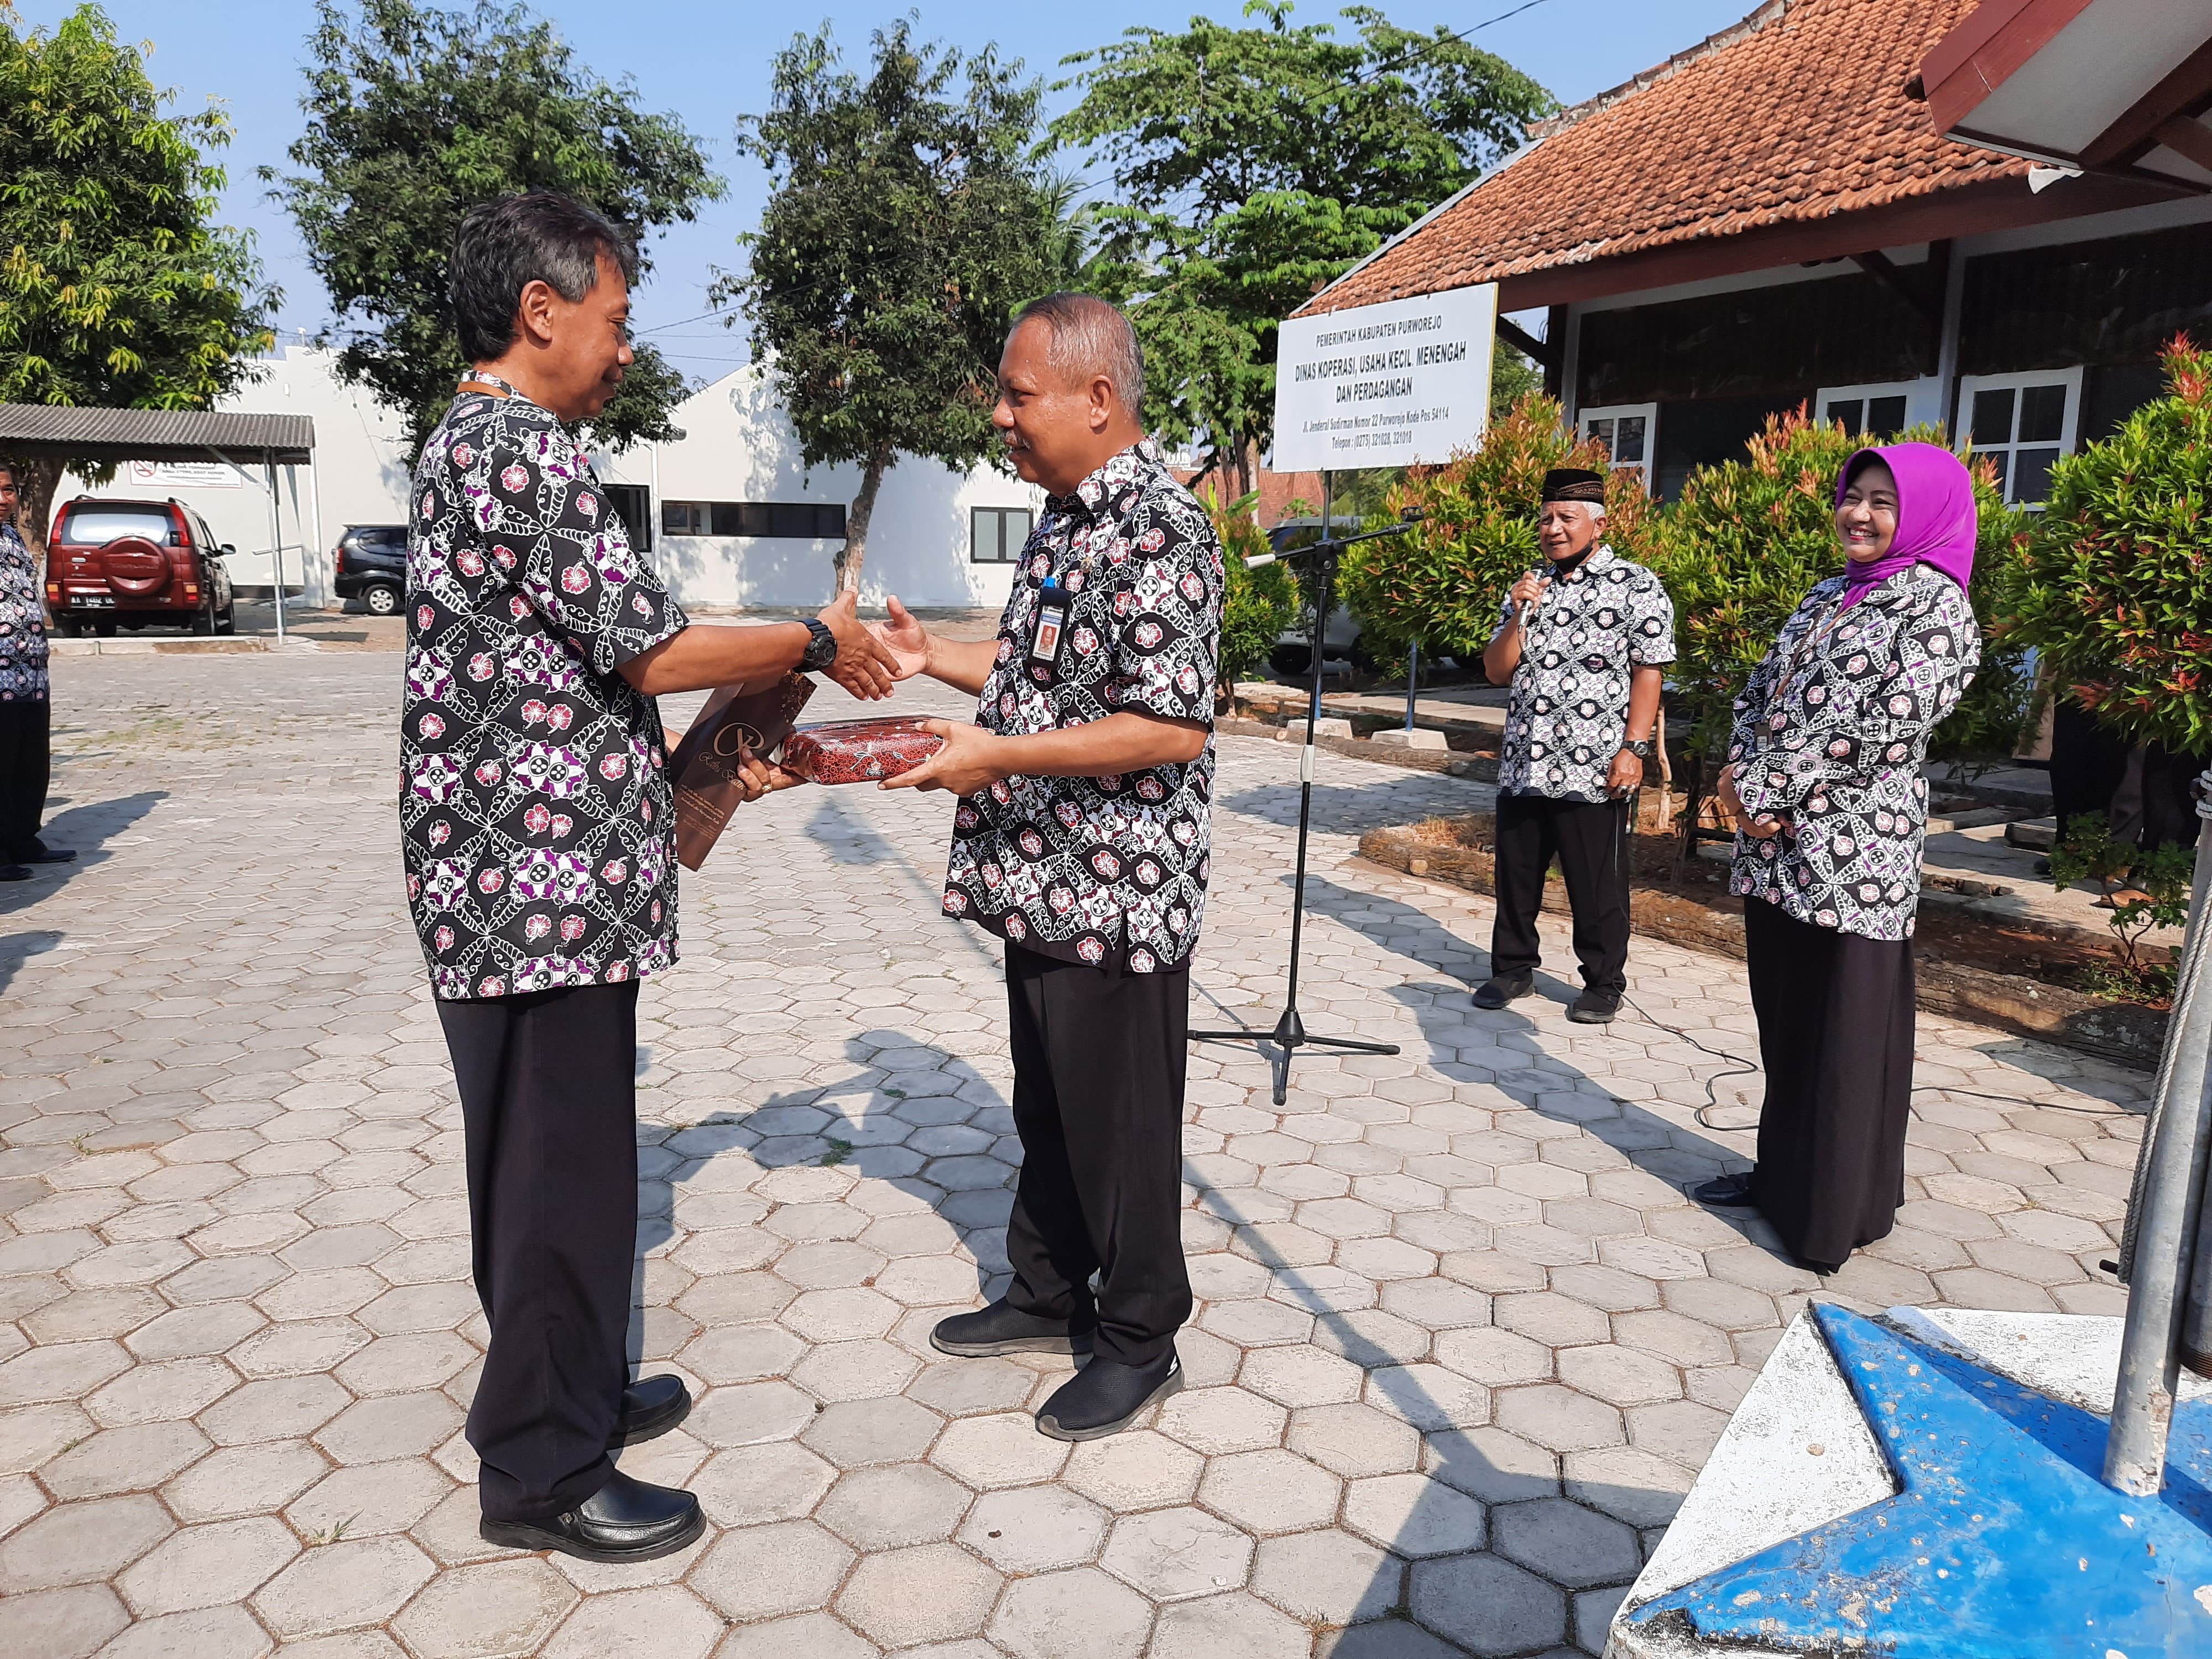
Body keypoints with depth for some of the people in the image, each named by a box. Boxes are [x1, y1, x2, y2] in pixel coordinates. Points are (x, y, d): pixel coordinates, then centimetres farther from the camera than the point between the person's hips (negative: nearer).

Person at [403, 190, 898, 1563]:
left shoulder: (469, 447, 18)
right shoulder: (524, 447, -15)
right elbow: (653, 647, -17)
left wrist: (711, 757, 20)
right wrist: (819, 644, -3)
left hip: (517, 883, 10)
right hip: (547, 886, -10)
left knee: (556, 1157, 19)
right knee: (558, 1168, 1)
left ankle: (573, 1391, 35)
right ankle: (544, 1474, 16)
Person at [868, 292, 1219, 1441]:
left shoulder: (1159, 529, -19)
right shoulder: (1066, 518, 13)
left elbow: (1175, 724, -26)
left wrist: (996, 755, -24)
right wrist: (936, 656, 12)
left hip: (1116, 899, -10)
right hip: (1042, 884, 10)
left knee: (1121, 1126, 6)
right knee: (1046, 1110, 21)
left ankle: (1140, 1342, 24)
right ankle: (1048, 1296, 39)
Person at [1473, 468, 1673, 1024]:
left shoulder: (1637, 587, -1)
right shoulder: (1529, 588, 15)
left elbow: (1648, 674, -6)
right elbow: (1497, 671, 11)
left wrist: (1634, 748, -15)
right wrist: (1520, 616, -4)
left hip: (1593, 771, -5)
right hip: (1522, 766, 5)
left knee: (1597, 886, 3)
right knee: (1516, 876, 12)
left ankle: (1604, 984, 17)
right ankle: (1513, 968, 26)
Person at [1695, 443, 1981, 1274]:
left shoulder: (1935, 606, -7)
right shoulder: (1828, 597, 16)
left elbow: (1888, 726, -17)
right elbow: (1759, 695, 14)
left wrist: (1766, 790, -14)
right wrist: (1743, 777, -5)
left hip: (1853, 856, -7)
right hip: (1775, 850, 7)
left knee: (1845, 1034, 2)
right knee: (1782, 1022, 15)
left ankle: (1835, 1213, 13)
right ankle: (1782, 1171, 30)